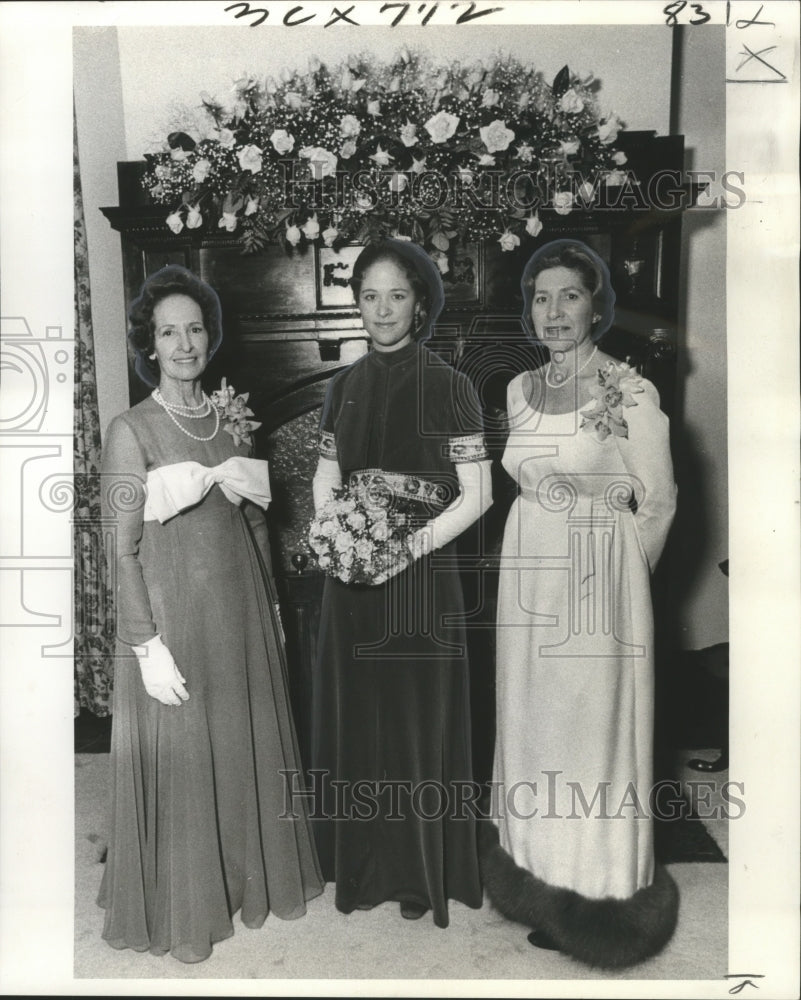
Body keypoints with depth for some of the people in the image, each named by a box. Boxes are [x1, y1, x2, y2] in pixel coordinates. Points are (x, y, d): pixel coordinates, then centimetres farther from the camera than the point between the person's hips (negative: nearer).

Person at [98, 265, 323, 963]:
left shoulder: (231, 417, 7)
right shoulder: (131, 430, -8)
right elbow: (124, 549, -9)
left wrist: (271, 604, 11)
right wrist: (148, 644, -14)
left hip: (241, 607, 5)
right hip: (173, 611, -4)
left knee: (250, 749, 15)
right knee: (180, 761, 8)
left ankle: (250, 877, 38)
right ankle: (182, 908, 31)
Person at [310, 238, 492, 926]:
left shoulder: (448, 387, -6)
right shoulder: (344, 387, 9)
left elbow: (476, 494, -9)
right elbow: (325, 477, 14)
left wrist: (409, 546, -19)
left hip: (419, 580, -5)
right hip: (349, 579, 5)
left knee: (417, 718, 5)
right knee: (356, 714, 13)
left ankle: (423, 872, 26)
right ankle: (364, 862, 33)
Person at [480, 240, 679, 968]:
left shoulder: (631, 393, -9)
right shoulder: (521, 390, 7)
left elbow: (658, 503, -4)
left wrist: (615, 574, 1)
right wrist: (539, 562, 15)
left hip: (599, 585, -5)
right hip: (529, 582, 6)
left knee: (593, 726, 5)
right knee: (533, 721, 14)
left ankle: (597, 891, 27)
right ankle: (539, 877, 35)